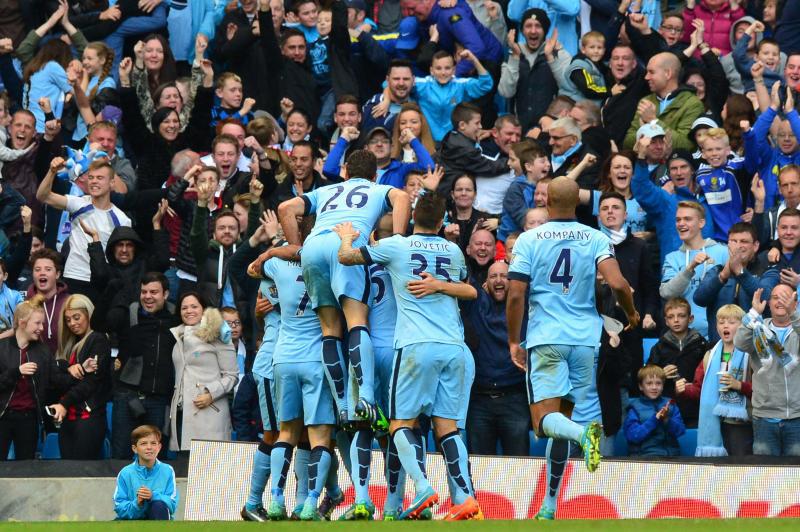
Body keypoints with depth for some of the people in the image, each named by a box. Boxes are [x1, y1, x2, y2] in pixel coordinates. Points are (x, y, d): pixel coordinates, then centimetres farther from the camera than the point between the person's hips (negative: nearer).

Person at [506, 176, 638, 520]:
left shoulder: (528, 240, -1)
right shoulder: (596, 239, 2)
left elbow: (515, 295, -5)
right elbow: (618, 284, -11)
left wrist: (514, 342, 6)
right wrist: (632, 315, 9)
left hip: (545, 340, -3)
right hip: (585, 338, 3)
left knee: (545, 420, -5)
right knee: (561, 419, 12)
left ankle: (584, 434, -40)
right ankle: (549, 507, 12)